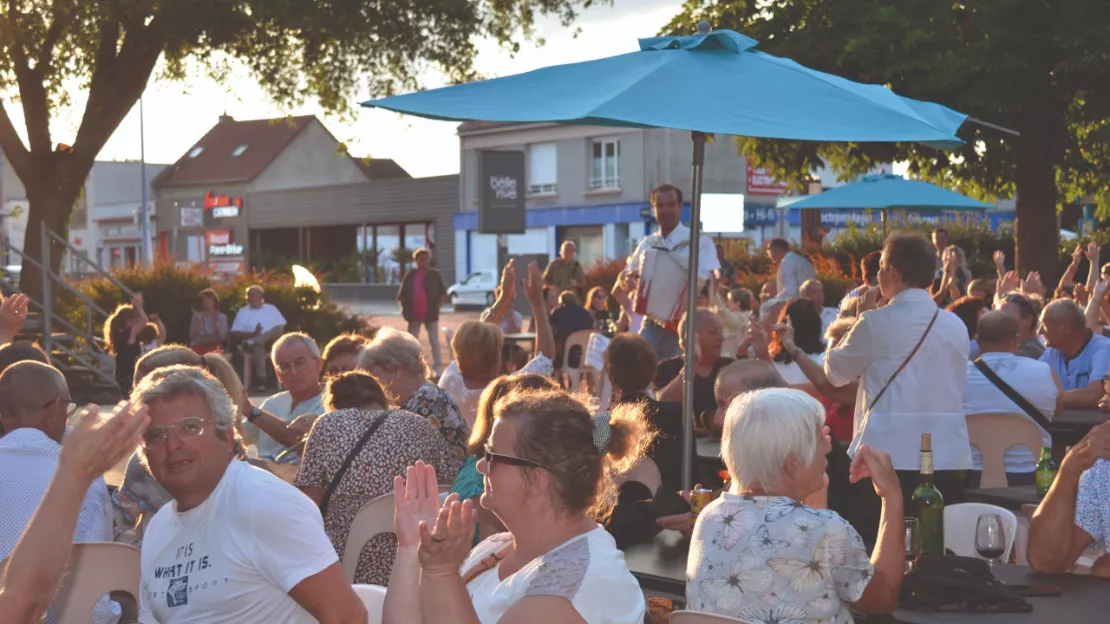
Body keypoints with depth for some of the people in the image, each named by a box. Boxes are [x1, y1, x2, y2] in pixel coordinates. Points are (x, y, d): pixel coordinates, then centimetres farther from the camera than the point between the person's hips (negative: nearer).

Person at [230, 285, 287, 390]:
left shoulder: (271, 309, 21)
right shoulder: (242, 311, 16)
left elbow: (282, 328, 12)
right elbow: (234, 333, 5)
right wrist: (253, 334, -10)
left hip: (272, 342, 1)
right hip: (252, 343, -1)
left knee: (278, 330, -31)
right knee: (258, 346, -39)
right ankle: (261, 378, -53)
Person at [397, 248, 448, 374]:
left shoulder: (435, 275, 2)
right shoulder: (410, 275, 8)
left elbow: (443, 293, 3)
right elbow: (401, 295, 13)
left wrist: (438, 306, -9)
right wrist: (403, 307, 4)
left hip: (430, 315, -3)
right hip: (414, 315, 3)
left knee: (434, 341, -1)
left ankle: (438, 367, 2)